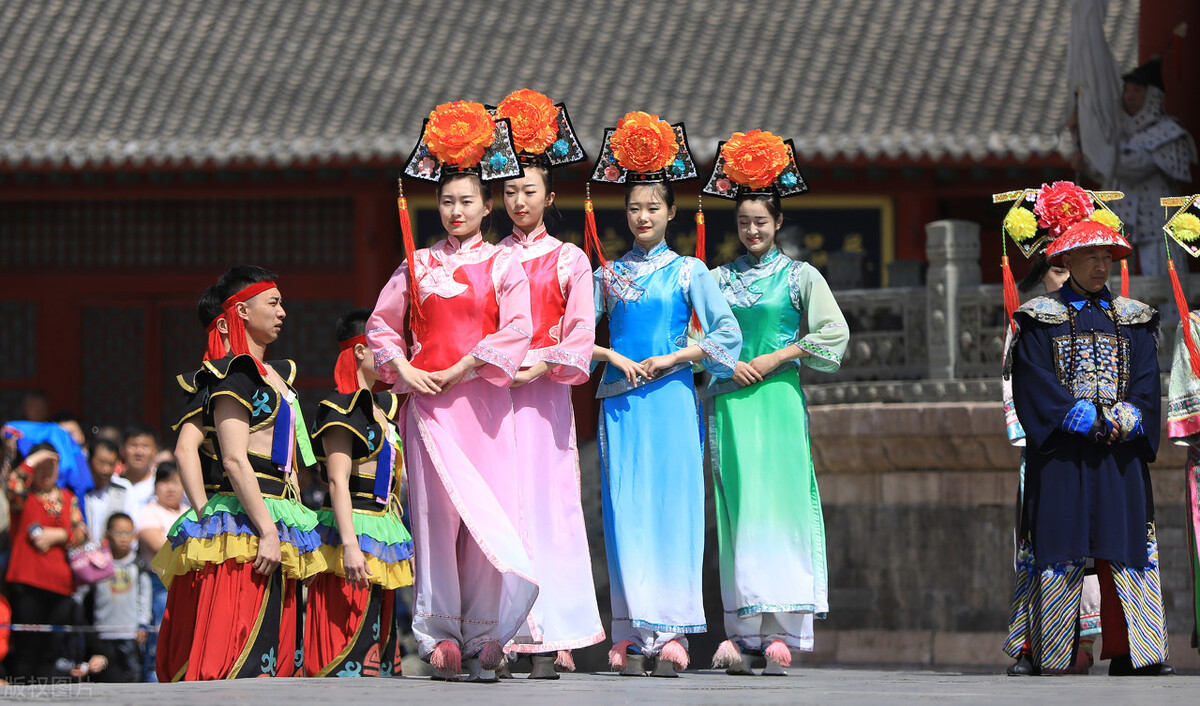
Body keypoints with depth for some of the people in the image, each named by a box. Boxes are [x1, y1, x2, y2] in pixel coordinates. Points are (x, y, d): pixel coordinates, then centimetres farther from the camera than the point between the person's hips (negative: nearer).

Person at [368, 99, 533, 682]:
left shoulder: (502, 264, 5)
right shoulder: (418, 265, 12)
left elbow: (516, 330, -5)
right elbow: (381, 322, 17)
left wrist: (461, 370, -10)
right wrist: (402, 368, 1)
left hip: (482, 396, -2)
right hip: (427, 397, 2)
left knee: (488, 514, -6)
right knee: (436, 512, -3)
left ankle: (483, 635, -3)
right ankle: (442, 635, -1)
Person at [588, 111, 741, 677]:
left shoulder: (687, 271, 5)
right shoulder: (609, 274, 12)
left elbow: (727, 335, -1)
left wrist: (671, 358, -7)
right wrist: (614, 358, -6)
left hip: (670, 397, -2)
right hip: (620, 403, 2)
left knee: (670, 509, -6)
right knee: (626, 513, -2)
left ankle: (669, 633, -6)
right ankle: (632, 635, -2)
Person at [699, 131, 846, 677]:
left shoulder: (799, 277, 6)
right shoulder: (720, 279, 14)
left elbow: (832, 336, 2)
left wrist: (775, 359, -5)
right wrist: (730, 364, -5)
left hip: (778, 400, -2)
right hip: (729, 402, 2)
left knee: (778, 506, -9)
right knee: (736, 511, -3)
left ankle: (779, 632, -11)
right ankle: (740, 632, -4)